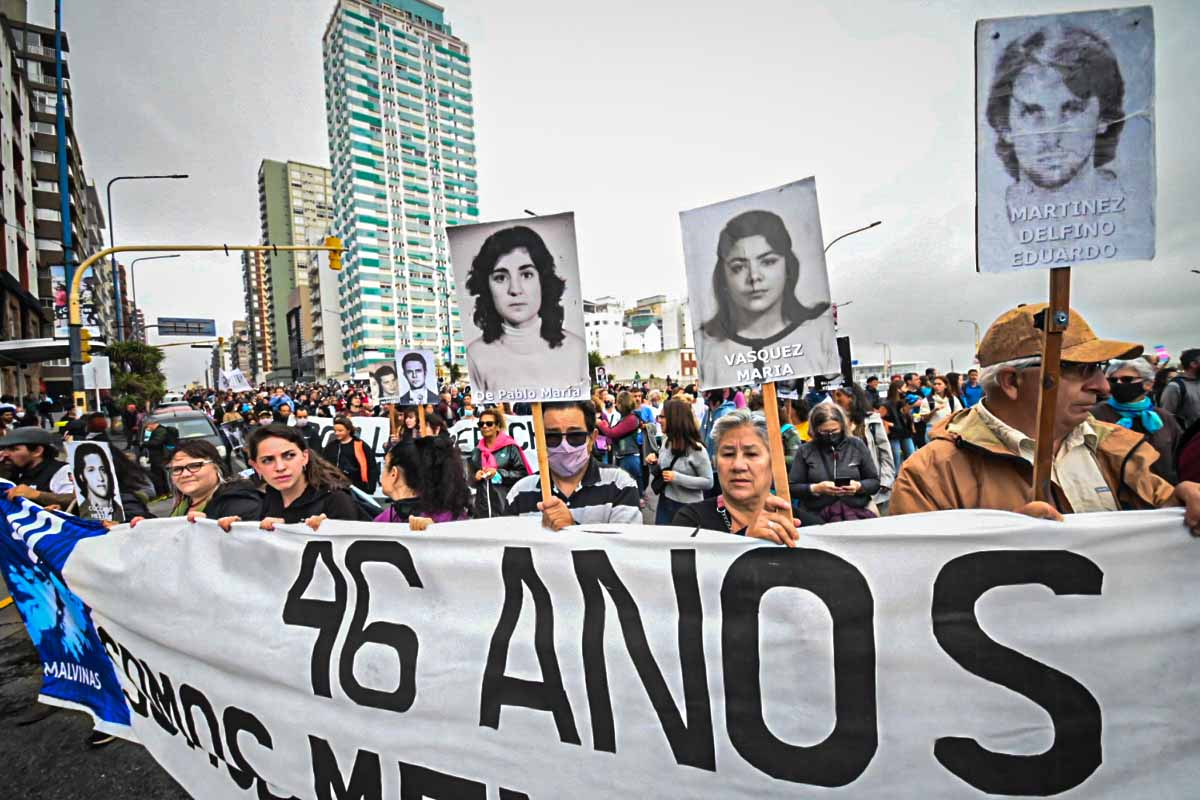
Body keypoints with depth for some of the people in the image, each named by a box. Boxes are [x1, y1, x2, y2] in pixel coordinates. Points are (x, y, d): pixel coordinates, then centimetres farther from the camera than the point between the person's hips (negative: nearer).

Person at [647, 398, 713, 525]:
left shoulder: (696, 449, -18)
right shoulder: (666, 442, 3)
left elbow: (708, 482, -17)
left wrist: (677, 478, -24)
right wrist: (654, 464, -6)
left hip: (688, 507, -6)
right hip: (664, 502, 6)